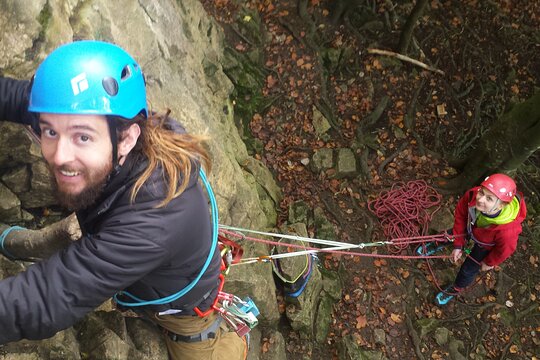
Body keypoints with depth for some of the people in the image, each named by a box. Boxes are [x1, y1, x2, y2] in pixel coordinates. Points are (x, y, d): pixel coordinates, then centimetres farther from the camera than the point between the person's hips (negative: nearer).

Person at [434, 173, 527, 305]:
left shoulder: (507, 230, -50)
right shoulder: (471, 196, -43)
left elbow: (504, 250, -24)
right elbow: (460, 215, -19)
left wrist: (488, 263, -4)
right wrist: (458, 245, -11)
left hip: (487, 246, -3)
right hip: (471, 228, 3)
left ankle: (455, 289, 49)